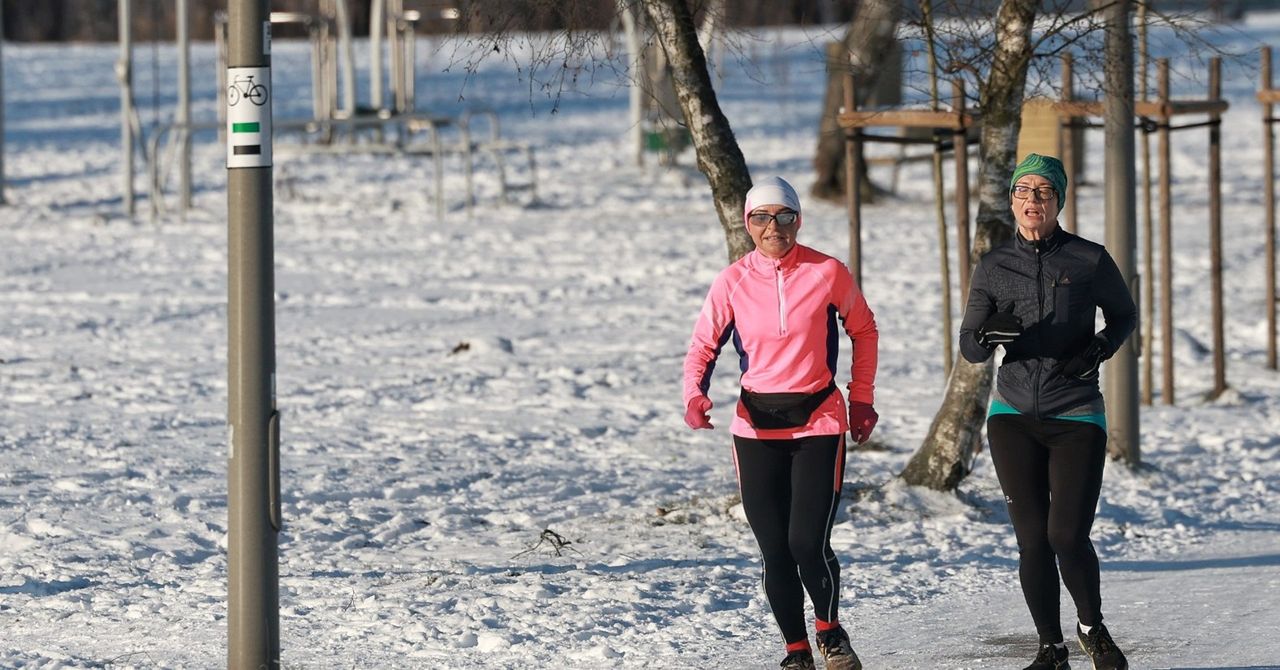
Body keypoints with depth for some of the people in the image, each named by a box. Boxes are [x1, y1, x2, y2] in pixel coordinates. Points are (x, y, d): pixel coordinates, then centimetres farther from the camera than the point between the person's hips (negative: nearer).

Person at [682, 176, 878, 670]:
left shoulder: (828, 274, -4)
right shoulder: (732, 282, -2)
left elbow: (863, 330, 12)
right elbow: (703, 346, 4)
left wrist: (862, 398, 10)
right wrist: (694, 397, -15)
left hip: (819, 423, -2)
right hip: (757, 427, 2)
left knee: (808, 544, -12)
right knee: (774, 551, 1)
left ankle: (830, 629, 16)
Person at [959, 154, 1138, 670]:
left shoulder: (1090, 259, -2)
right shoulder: (993, 268, 4)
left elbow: (1124, 315, 13)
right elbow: (968, 348, 6)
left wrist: (1099, 349, -7)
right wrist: (990, 335, -18)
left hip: (1077, 416, -2)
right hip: (1014, 416, 2)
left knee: (1068, 536, -10)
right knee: (1032, 539, 1)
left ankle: (1093, 627, 17)